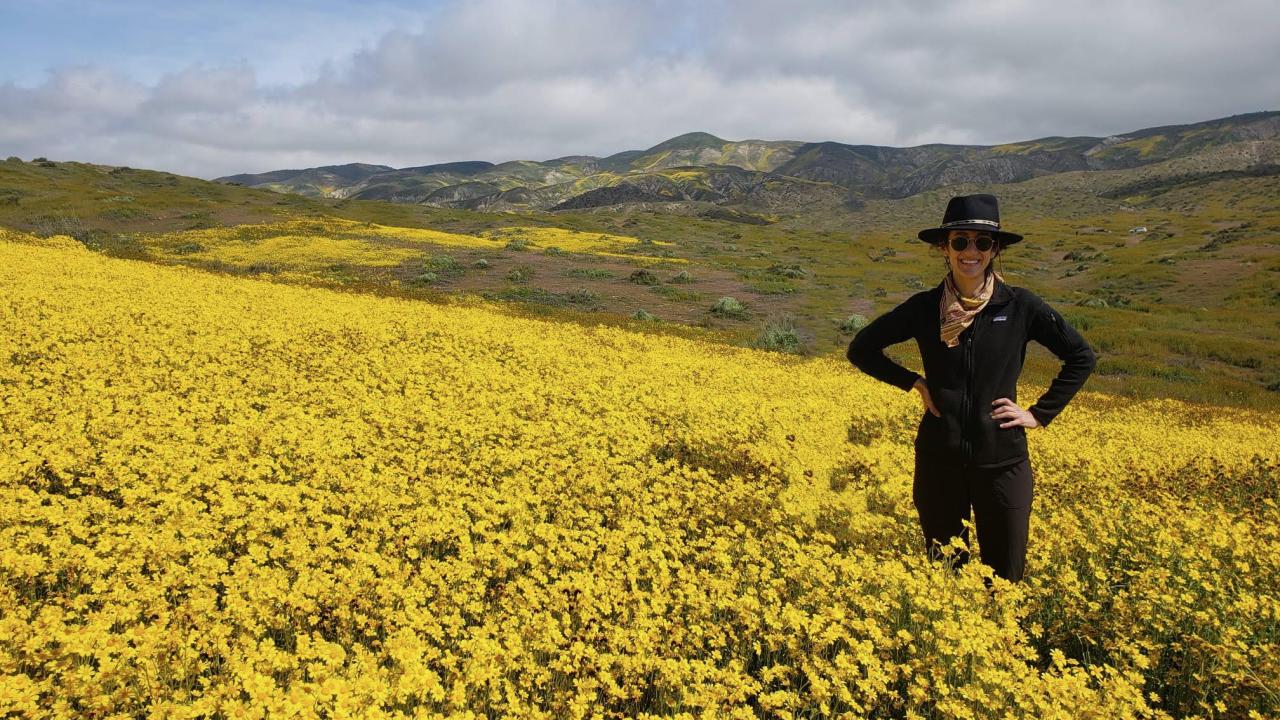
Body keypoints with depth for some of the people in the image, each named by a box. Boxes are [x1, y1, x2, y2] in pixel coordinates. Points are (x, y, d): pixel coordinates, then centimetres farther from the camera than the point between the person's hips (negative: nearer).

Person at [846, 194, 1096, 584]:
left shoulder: (1020, 305, -4)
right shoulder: (924, 308, -2)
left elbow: (1082, 358, 6)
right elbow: (861, 350, 7)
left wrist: (1040, 414, 0)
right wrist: (914, 383, -2)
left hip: (1002, 460, 0)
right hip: (940, 460, 1)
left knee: (1005, 577, 9)